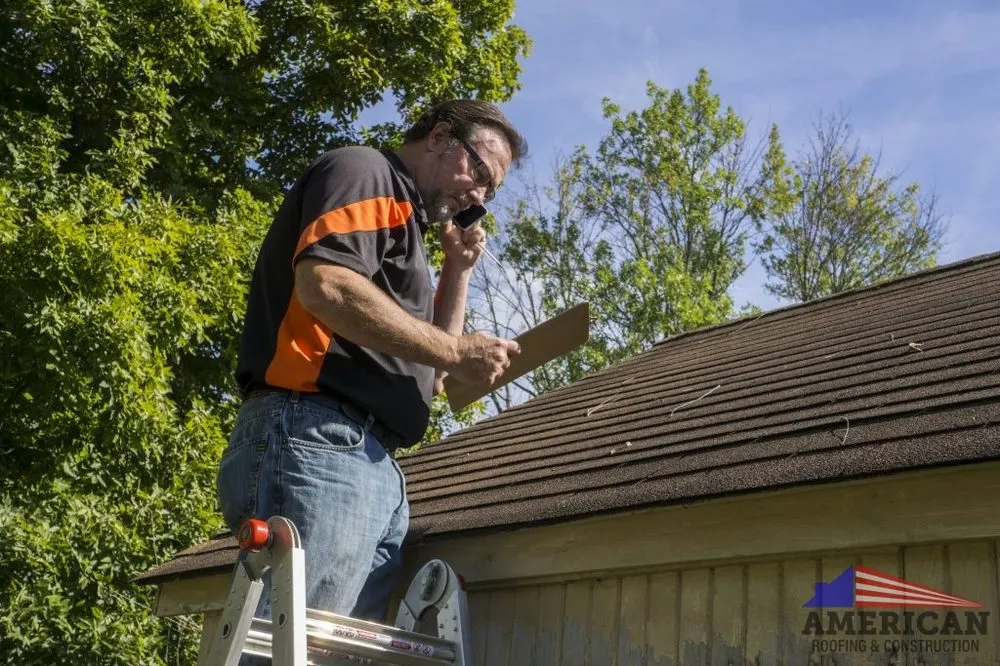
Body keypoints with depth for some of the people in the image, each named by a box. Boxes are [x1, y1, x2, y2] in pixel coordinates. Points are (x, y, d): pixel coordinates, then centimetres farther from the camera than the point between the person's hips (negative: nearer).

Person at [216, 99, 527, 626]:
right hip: (318, 443, -10)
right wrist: (456, 351, -11)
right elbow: (325, 284, -18)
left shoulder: (404, 226, 30)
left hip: (374, 465, 10)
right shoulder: (364, 171, 4)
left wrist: (458, 272, 22)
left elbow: (432, 376, 29)